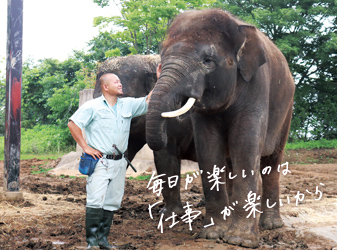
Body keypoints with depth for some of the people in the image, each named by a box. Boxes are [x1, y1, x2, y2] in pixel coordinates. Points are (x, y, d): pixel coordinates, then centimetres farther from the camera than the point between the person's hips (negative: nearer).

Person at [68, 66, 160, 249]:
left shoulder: (128, 105, 12)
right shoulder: (93, 106, -3)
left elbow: (149, 101, 14)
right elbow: (73, 124, -6)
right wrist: (85, 147, -9)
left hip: (118, 163, 6)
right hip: (100, 161, -6)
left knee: (112, 203, 8)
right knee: (96, 201, -10)